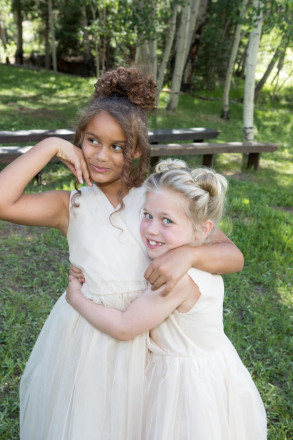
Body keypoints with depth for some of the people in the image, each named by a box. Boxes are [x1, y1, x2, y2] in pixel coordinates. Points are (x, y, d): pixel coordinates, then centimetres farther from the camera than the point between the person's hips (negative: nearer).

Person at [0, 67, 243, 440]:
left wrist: (187, 254, -31)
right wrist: (50, 146, -17)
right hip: (80, 336, 0)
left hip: (140, 340, 1)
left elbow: (234, 256, -10)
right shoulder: (71, 207, -7)